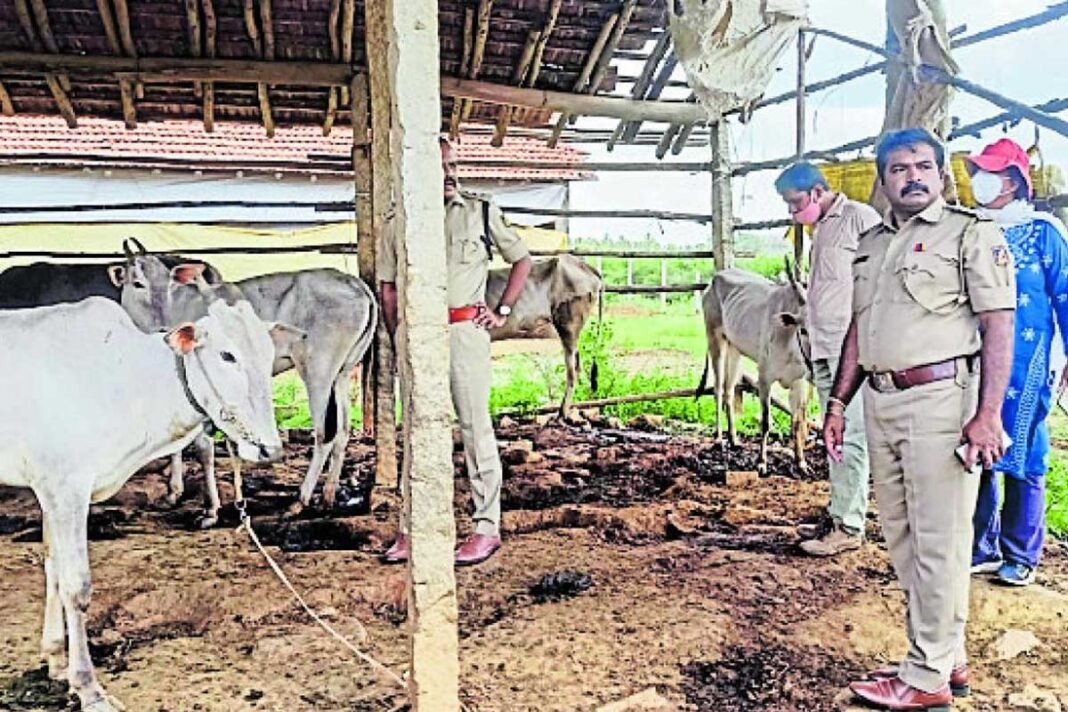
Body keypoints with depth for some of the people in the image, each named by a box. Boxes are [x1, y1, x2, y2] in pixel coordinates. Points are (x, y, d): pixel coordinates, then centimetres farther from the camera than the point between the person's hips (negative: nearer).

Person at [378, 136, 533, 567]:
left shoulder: (481, 212, 7)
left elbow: (522, 259, 14)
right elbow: (387, 285, 15)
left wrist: (503, 311, 5)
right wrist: (397, 336, 6)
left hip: (465, 330, -2)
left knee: (475, 425, 1)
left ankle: (487, 527, 10)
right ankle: (411, 529, 20)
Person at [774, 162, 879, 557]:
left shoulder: (860, 217, -6)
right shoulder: (820, 228, 19)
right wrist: (812, 336, 16)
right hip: (823, 350, 9)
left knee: (850, 439, -5)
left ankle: (849, 526, 1)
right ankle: (838, 513, 22)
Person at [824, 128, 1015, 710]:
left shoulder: (971, 234, -1)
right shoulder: (869, 244, 18)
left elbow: (999, 328, -8)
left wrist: (987, 414, -17)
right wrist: (838, 403, 15)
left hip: (940, 399, -7)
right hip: (880, 401, 7)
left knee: (938, 541, -2)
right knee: (900, 536, 13)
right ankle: (947, 659, 28)